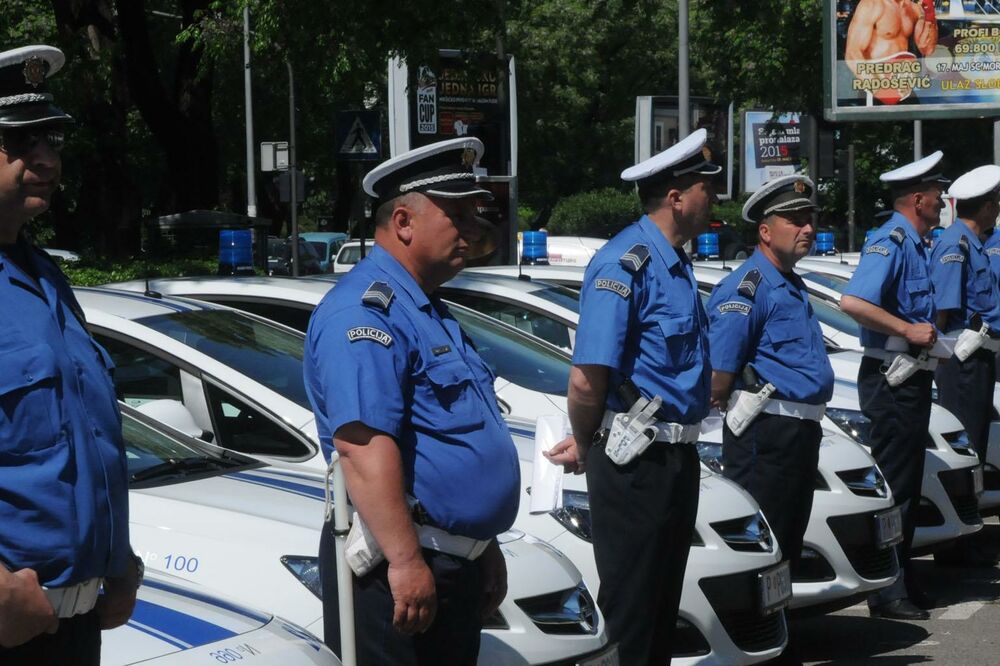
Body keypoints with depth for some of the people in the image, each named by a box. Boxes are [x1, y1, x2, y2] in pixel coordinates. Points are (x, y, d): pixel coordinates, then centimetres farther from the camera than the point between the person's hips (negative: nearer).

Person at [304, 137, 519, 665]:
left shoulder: (427, 312, 18)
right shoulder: (368, 310, -15)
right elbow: (362, 444, -27)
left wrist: (485, 551, 26)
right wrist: (405, 561, -31)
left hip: (457, 564, 10)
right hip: (397, 569, -10)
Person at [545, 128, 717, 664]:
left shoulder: (674, 262, 12)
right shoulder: (626, 263, -18)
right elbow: (587, 381, -24)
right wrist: (585, 447, -6)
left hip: (676, 456, 9)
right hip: (635, 464, -9)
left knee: (663, 604, 19)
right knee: (629, 611, 2)